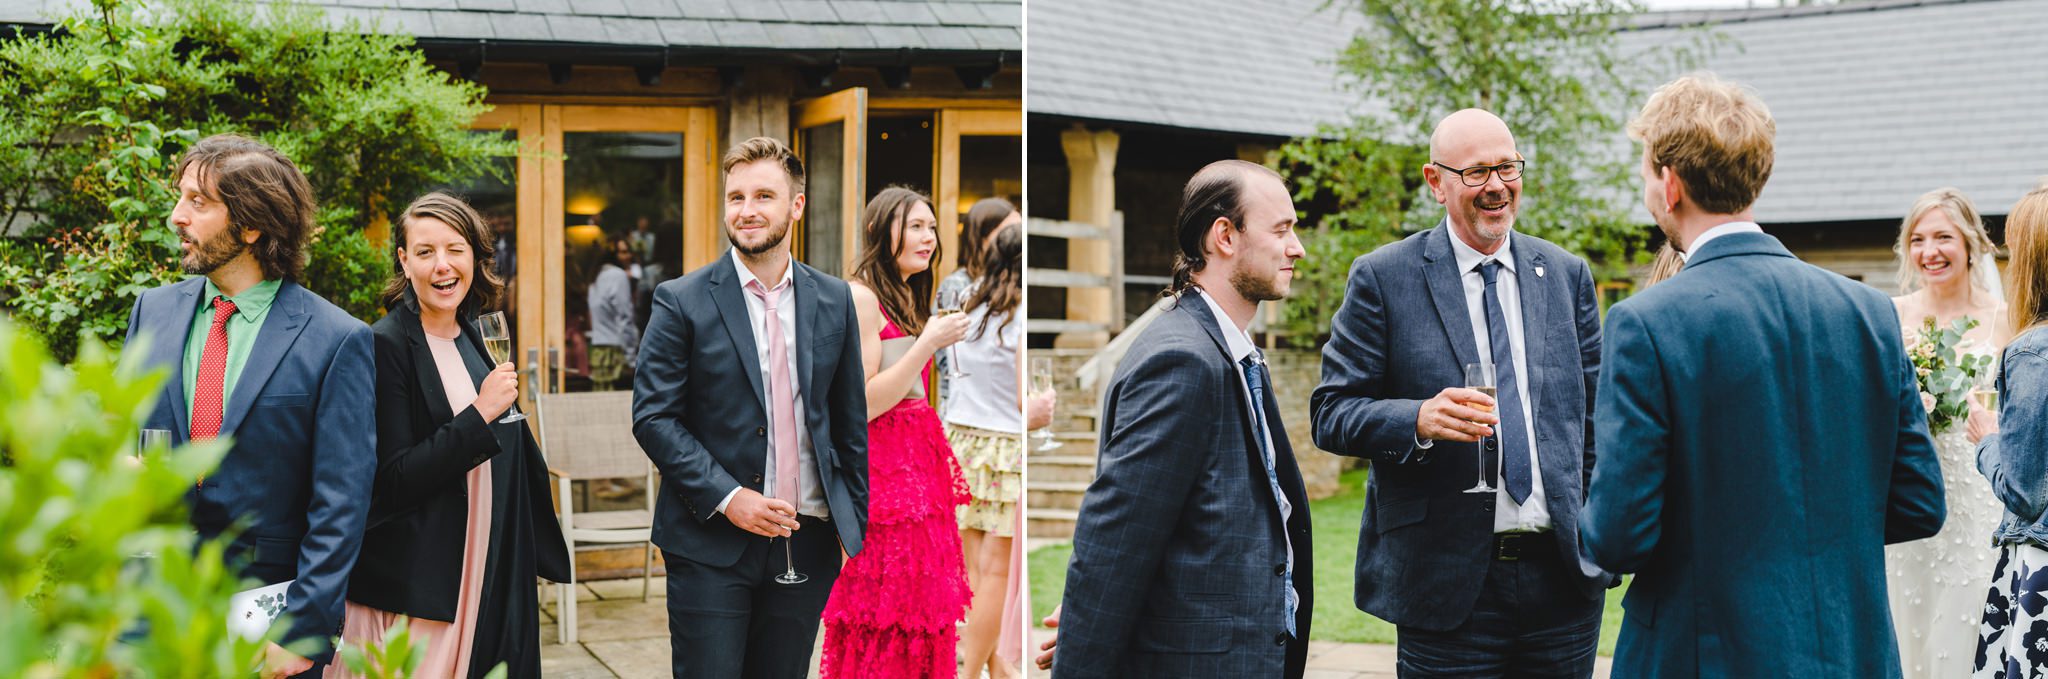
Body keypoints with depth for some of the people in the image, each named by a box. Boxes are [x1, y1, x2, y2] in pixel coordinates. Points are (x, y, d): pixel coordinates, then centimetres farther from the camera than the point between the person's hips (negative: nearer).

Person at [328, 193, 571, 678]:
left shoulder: (480, 341, 10)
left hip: (487, 578, 7)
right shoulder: (385, 346, -12)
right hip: (414, 588, -7)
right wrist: (480, 416, -20)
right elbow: (392, 481, -16)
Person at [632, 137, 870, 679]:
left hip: (807, 544, 3)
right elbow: (652, 416, -7)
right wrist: (728, 498, -16)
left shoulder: (833, 300, 7)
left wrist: (855, 523, 9)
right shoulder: (683, 301, -3)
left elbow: (850, 422, 13)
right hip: (711, 545, -3)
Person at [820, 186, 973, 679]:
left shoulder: (908, 299, 16)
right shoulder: (860, 297, -11)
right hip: (880, 471, -9)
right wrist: (928, 343, -16)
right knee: (880, 626, -5)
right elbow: (860, 406, -18)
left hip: (919, 463, 9)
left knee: (920, 610, 8)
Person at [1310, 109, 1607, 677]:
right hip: (1447, 583, -3)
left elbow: (1595, 415, 14)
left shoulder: (1568, 276, 11)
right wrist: (1418, 419, -22)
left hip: (1564, 575, 4)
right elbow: (1331, 412, -4)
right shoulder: (1381, 279, -1)